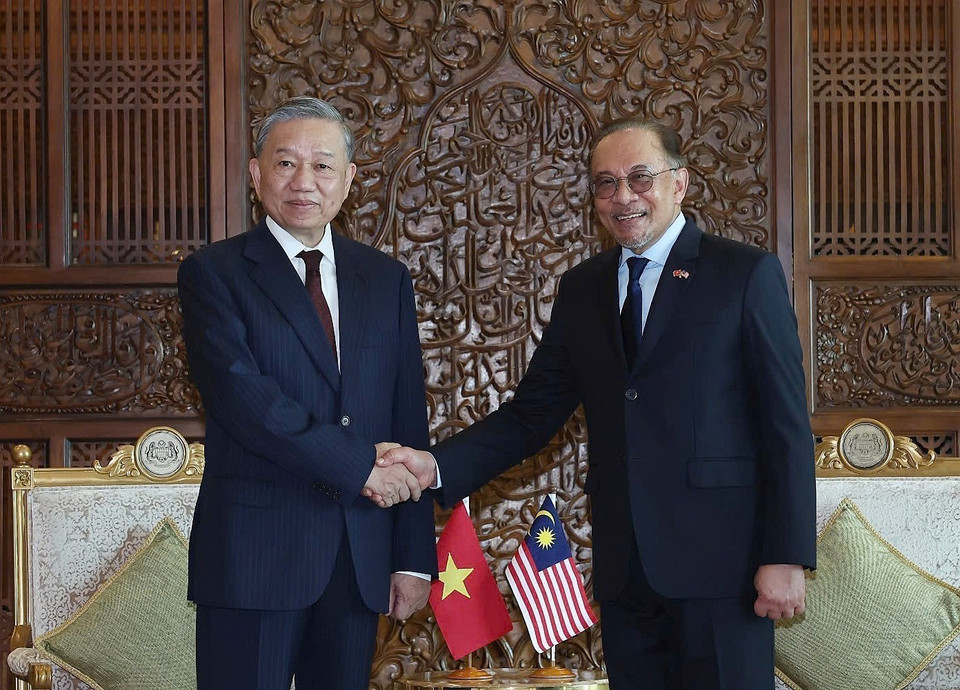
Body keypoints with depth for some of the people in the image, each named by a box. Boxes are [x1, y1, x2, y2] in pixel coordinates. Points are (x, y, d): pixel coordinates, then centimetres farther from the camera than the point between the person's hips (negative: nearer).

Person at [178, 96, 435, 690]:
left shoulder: (387, 279, 12)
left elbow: (409, 424, 10)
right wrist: (354, 466, -15)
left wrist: (415, 556, 6)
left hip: (361, 561, 4)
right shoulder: (214, 273, 0)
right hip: (253, 552, -4)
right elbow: (240, 395, -14)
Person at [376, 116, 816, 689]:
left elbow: (786, 426, -6)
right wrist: (437, 465, -6)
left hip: (719, 557, -4)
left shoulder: (747, 273, -3)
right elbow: (531, 415, 10)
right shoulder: (583, 288, 12)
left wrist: (787, 557, -12)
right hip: (624, 565, 5)